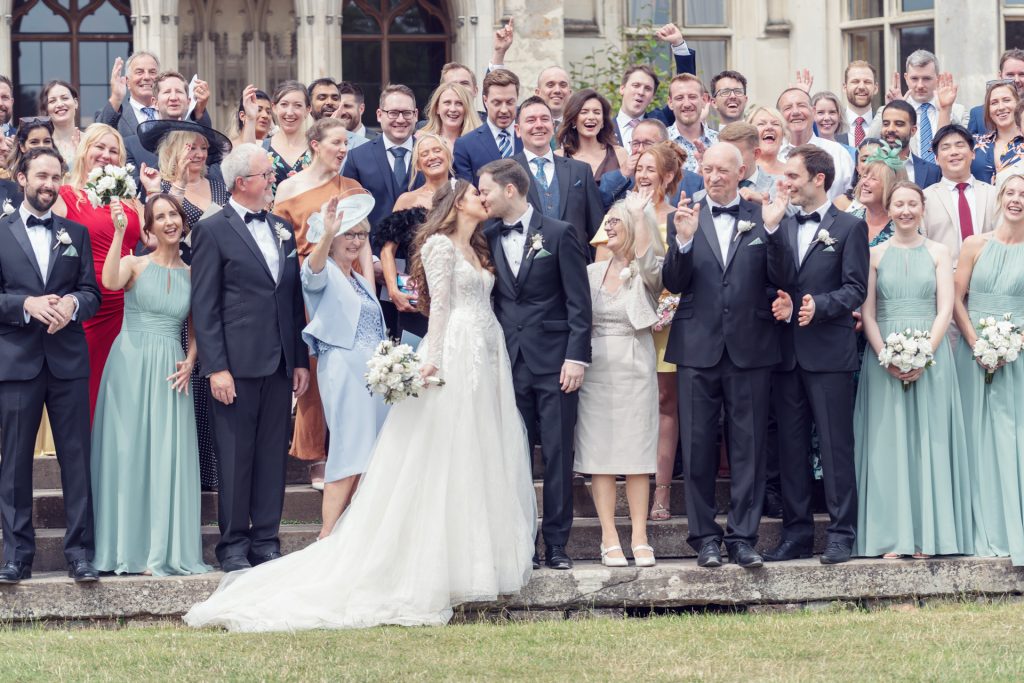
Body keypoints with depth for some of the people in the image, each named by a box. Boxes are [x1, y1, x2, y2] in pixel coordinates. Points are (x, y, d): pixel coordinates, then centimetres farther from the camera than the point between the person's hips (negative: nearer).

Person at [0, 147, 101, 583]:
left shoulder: (76, 233, 12)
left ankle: (80, 551, 4)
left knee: (76, 457, 0)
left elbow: (93, 293, 7)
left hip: (68, 361, 2)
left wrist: (72, 303, -14)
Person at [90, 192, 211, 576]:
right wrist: (118, 233, -22)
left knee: (168, 457, 1)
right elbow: (110, 282, -22)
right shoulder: (135, 264, 1)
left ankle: (165, 550, 7)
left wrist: (190, 362, 0)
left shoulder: (192, 274, 10)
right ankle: (129, 549, 4)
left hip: (171, 371, 3)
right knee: (129, 453, -1)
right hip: (131, 366, -3)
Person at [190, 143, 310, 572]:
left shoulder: (283, 230, 15)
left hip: (280, 365, 6)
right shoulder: (213, 231, -3)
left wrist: (301, 360, 12)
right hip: (237, 364, -6)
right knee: (235, 457, -1)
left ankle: (266, 542, 14)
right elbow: (204, 307, -7)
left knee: (273, 456, 7)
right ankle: (233, 546, 6)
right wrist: (216, 368, -13)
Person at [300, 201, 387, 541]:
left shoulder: (362, 282, 23)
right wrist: (327, 235, -44)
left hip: (375, 372, 8)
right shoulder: (325, 273, -2)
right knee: (349, 453, -14)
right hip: (343, 368, -8)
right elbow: (313, 271, -27)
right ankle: (328, 538, -15)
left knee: (365, 456, 4)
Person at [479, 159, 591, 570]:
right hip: (509, 362, 3)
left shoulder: (559, 234, 0)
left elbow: (578, 301, -2)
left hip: (554, 361, -3)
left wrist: (576, 357, -10)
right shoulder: (488, 238, 10)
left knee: (557, 455, -1)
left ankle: (556, 544, 4)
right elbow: (487, 300, 11)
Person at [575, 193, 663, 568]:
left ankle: (640, 538, 1)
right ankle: (609, 540, 0)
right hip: (596, 366, 3)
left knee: (637, 452, -2)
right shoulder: (592, 272, 11)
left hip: (635, 365, -3)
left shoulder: (649, 272, -1)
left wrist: (639, 212, -21)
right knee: (599, 452, -2)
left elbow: (646, 259, -25)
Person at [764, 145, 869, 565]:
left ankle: (841, 534, 0)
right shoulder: (782, 227, 15)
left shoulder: (849, 227, 1)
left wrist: (819, 305, -21)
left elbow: (856, 289, -7)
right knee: (791, 447, 7)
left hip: (829, 352, -5)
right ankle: (796, 534, 12)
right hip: (787, 352, 5)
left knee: (835, 446, -4)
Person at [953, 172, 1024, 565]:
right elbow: (956, 300, 2)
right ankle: (989, 535, 7)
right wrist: (977, 345, -9)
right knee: (980, 440, 2)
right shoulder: (975, 246, 5)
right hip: (975, 353, 1)